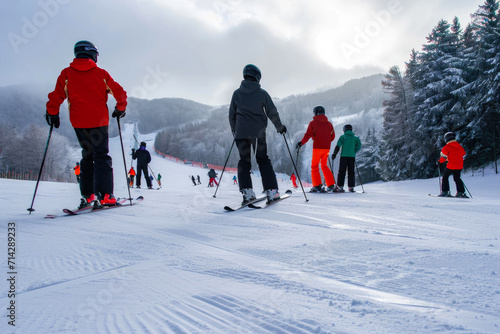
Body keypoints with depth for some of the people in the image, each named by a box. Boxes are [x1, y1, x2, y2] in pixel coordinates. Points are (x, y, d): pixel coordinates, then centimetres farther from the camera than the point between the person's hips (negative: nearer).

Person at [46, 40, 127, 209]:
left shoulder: (66, 74, 3)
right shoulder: (101, 73, 1)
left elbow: (56, 97, 1)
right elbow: (120, 93, 3)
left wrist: (52, 114, 15)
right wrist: (120, 109, 18)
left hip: (78, 122, 2)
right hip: (99, 121, -2)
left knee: (87, 156, 14)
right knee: (102, 156, 0)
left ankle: (87, 196, 9)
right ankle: (104, 196, -11)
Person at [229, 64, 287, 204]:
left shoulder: (236, 93, 5)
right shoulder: (262, 93, -1)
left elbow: (232, 115, 12)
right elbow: (272, 112, 2)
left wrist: (234, 130, 26)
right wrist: (280, 127, 16)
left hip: (241, 133, 1)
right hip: (258, 132, -1)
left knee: (244, 161, 8)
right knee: (263, 160, 8)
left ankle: (247, 191, -5)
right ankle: (272, 191, 1)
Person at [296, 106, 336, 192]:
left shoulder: (313, 123, -2)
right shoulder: (329, 124, 11)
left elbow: (308, 135, -9)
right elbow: (332, 136, 17)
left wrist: (301, 143, 1)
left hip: (317, 147, -5)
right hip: (326, 148, 5)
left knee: (314, 166, 4)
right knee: (324, 166, 17)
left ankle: (317, 186, -5)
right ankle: (331, 185, 10)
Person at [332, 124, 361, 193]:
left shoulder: (343, 137, 2)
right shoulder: (355, 138, 10)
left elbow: (338, 146, -6)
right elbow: (359, 146, 3)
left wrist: (334, 154, -2)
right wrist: (354, 152, 15)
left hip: (344, 156, -2)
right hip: (352, 156, 2)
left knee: (342, 171, 1)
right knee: (351, 172, 7)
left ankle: (340, 186, -6)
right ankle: (351, 187, 3)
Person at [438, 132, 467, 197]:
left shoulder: (447, 147, -8)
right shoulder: (460, 146, 10)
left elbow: (444, 156, -13)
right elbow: (463, 156, 17)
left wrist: (439, 162, 1)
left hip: (451, 166, -6)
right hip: (459, 166, 6)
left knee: (445, 177, 7)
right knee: (457, 178, 17)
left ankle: (445, 192, -1)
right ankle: (461, 192, 11)